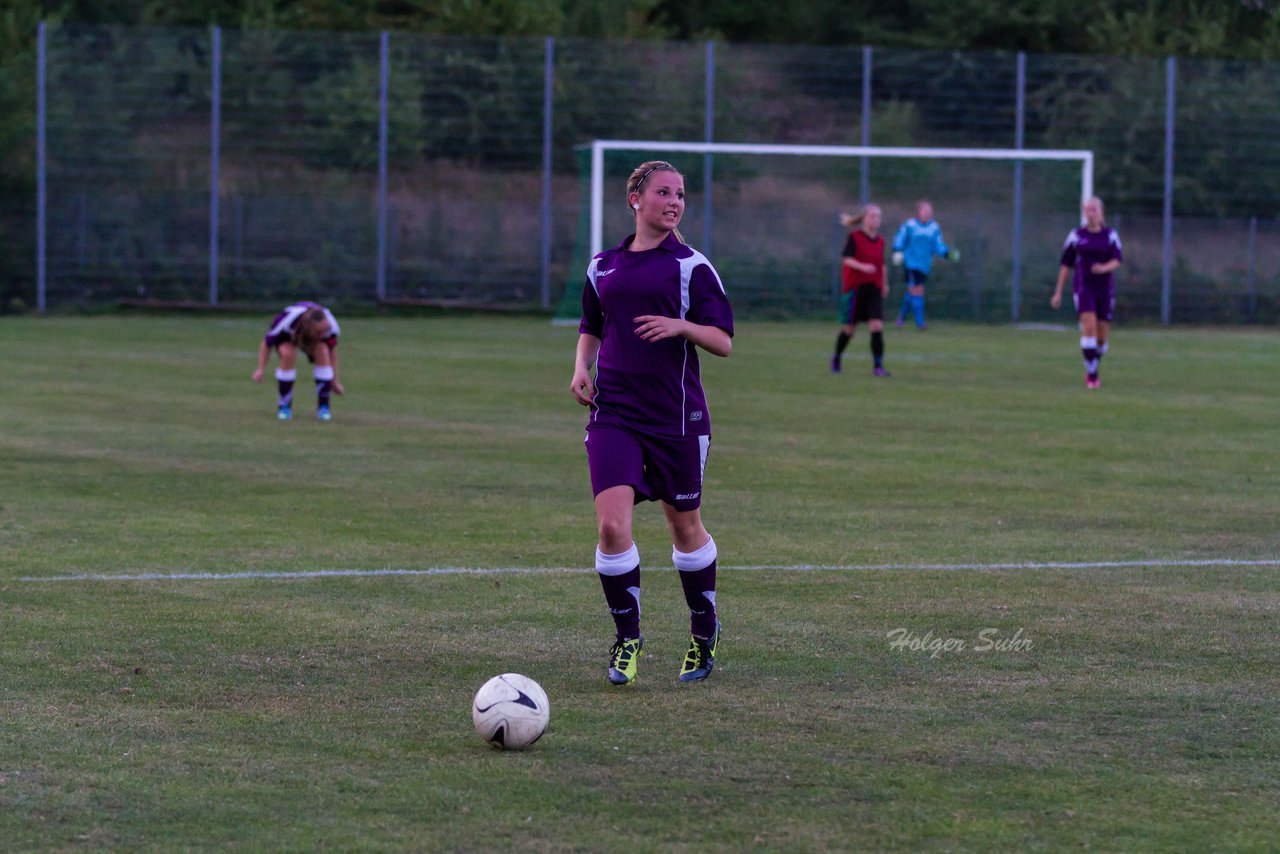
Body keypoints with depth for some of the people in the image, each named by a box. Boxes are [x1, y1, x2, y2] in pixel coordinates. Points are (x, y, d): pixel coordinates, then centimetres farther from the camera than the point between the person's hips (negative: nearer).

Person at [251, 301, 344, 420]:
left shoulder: (330, 324, -35)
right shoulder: (285, 322, -43)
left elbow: (332, 348, -15)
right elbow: (266, 344, -26)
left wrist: (335, 380, -9)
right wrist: (261, 369, -35)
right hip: (286, 336, -2)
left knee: (323, 352, -29)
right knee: (288, 355, -35)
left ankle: (323, 406, -16)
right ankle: (284, 406, -17)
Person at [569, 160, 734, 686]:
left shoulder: (692, 266, -1)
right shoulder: (603, 266, 10)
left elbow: (723, 342, -4)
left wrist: (680, 326, -23)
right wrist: (582, 367, 4)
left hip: (677, 416, -2)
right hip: (613, 414, 2)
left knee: (685, 526, 10)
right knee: (611, 524, -13)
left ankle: (705, 632, 31)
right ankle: (627, 638, 3)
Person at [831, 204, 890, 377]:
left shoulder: (880, 241, 8)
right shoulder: (854, 237, -6)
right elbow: (847, 259, -15)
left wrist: (884, 284, 24)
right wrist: (863, 267, -30)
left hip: (874, 289, 3)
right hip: (854, 288, -3)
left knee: (877, 326, -12)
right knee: (849, 329, 7)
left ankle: (878, 365, -11)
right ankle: (836, 359, 31)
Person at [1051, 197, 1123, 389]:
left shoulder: (1111, 235, 1)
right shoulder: (1076, 235, 1)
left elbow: (1117, 261, -10)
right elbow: (1066, 264, 5)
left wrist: (1104, 268, -33)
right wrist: (1058, 292, 3)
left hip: (1105, 288, 2)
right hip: (1083, 287, -2)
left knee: (1102, 335, 5)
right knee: (1089, 327, -22)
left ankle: (1091, 369, 34)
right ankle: (1092, 375, -17)